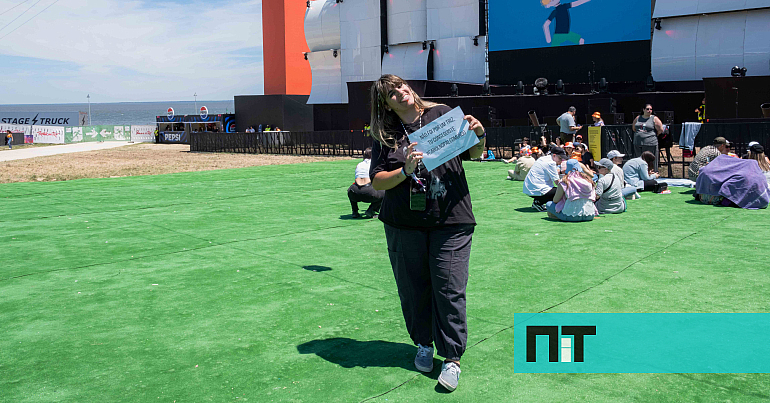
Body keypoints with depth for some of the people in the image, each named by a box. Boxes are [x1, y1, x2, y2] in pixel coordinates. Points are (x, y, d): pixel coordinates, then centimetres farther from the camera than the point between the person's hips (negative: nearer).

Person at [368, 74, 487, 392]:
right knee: (413, 288, 10)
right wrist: (405, 171, -16)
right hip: (404, 224, 2)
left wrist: (479, 135, -11)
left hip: (450, 221, -1)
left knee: (449, 289, -2)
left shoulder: (443, 115, 3)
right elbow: (376, 182, 0)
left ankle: (453, 358, 11)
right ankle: (423, 345, 32)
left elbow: (474, 154, 10)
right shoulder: (385, 137, 5)